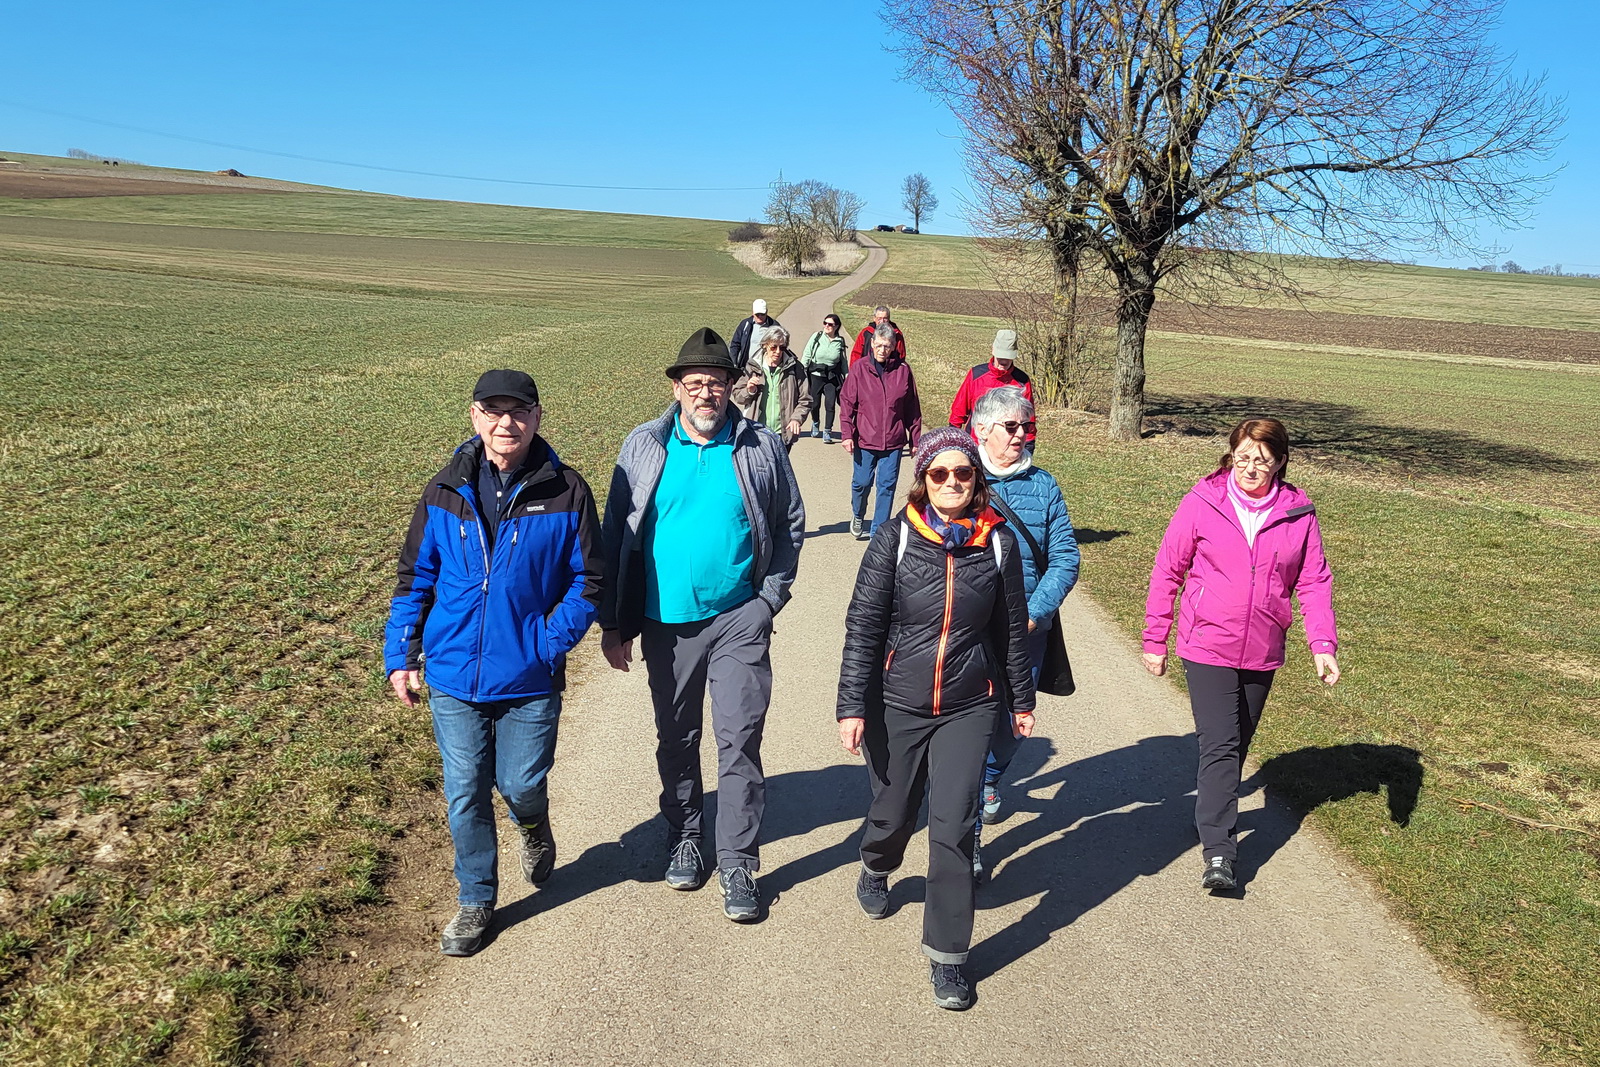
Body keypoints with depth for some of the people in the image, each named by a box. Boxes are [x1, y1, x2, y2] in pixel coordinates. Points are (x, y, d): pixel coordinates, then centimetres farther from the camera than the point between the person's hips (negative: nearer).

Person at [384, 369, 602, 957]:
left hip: (530, 679, -2)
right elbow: (414, 577, 7)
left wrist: (550, 643, -12)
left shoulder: (565, 491, -7)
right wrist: (400, 655, 3)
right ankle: (475, 900, 30)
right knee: (464, 794, 9)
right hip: (453, 677, 2)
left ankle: (535, 830, 45)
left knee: (521, 786, 8)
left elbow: (588, 579, -2)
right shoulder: (445, 491, 0)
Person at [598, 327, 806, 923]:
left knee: (739, 743, -2)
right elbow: (616, 535, 3)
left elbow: (790, 526, 7)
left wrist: (769, 599, -1)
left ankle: (738, 863, 12)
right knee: (676, 739, 15)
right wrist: (613, 623, 1)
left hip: (738, 621, -1)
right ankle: (685, 839, 35)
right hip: (666, 623, 2)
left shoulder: (761, 448, -1)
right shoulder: (644, 447, 0)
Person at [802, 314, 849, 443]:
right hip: (815, 375, 0)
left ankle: (827, 432, 3)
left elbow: (843, 361, 11)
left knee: (831, 404, -8)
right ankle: (815, 423, 38)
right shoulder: (816, 337, -3)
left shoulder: (840, 341, 1)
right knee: (815, 404, 7)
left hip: (832, 377, 1)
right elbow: (806, 356, -1)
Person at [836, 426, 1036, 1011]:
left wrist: (1022, 700, 16)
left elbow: (1012, 628, 8)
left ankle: (947, 957, 14)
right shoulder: (894, 539, -9)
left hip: (969, 707, 0)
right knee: (894, 814, 16)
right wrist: (853, 706, -10)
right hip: (898, 705, 0)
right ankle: (875, 869, 52)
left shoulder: (999, 542, -3)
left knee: (953, 828, -3)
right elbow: (863, 627, -7)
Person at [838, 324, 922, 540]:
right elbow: (847, 403, 0)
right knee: (861, 482, 7)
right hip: (864, 440, -1)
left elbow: (913, 408, 6)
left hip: (893, 441, 1)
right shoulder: (860, 370, -1)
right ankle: (857, 516, 36)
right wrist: (847, 434, -8)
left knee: (887, 486, 3)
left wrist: (915, 439, 7)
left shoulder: (903, 370, 1)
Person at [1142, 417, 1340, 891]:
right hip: (1207, 645, -3)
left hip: (1262, 652, 3)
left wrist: (1323, 643, -8)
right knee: (1219, 744, -10)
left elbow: (1314, 582, 4)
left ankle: (1216, 811, 39)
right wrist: (1154, 638, -1)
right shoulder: (1202, 502, -8)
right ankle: (1218, 852, -9)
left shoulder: (1298, 513, -1)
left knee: (1239, 743, 17)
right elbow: (1167, 571, -2)